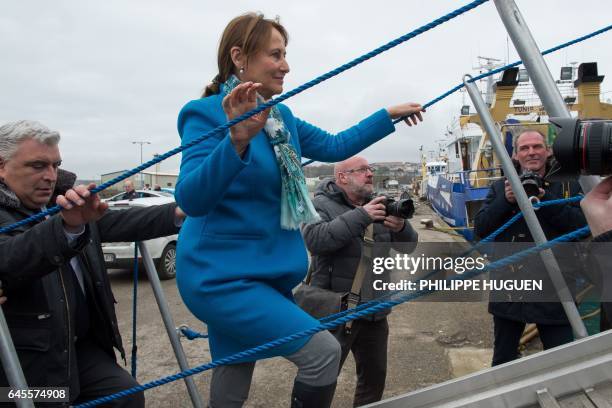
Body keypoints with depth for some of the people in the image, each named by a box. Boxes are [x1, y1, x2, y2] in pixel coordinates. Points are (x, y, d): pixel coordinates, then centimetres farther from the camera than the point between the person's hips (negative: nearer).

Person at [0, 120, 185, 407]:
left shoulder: (66, 203, 7)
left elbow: (115, 223, 2)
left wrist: (179, 212, -10)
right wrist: (68, 226, -50)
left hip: (82, 346, 7)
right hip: (29, 362, -6)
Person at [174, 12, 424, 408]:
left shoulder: (281, 117, 8)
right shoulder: (207, 113, -14)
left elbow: (335, 146, 19)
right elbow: (191, 199, -26)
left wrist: (390, 115, 18)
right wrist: (237, 140, -41)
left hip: (264, 274, 8)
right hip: (222, 276, -8)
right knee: (323, 351, -13)